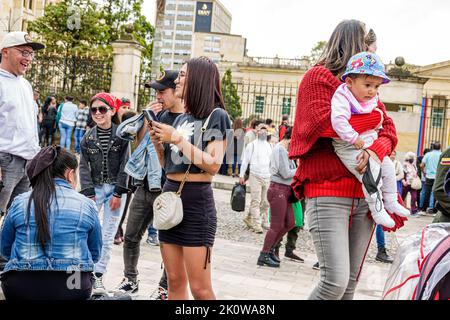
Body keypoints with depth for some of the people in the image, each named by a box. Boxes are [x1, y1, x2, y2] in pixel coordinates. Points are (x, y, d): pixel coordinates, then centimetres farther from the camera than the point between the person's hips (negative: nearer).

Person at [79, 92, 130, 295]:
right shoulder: (88, 137, 3)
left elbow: (124, 165, -5)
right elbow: (84, 167, 1)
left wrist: (118, 194, -10)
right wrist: (89, 194, -8)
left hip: (116, 189, -1)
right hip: (95, 188, 2)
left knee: (108, 237, 2)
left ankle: (98, 276, 11)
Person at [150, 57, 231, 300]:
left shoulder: (216, 115, -5)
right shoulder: (181, 118, 16)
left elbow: (213, 165, -16)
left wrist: (177, 139, -15)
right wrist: (157, 142, 2)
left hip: (196, 201, -7)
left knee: (200, 288, -6)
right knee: (175, 282, 10)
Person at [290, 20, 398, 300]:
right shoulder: (319, 76, 2)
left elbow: (389, 131, 11)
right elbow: (324, 124, -15)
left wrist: (376, 150, -12)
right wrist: (372, 118, -4)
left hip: (364, 195, 6)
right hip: (327, 193, -6)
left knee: (351, 282, 8)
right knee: (336, 281, -15)